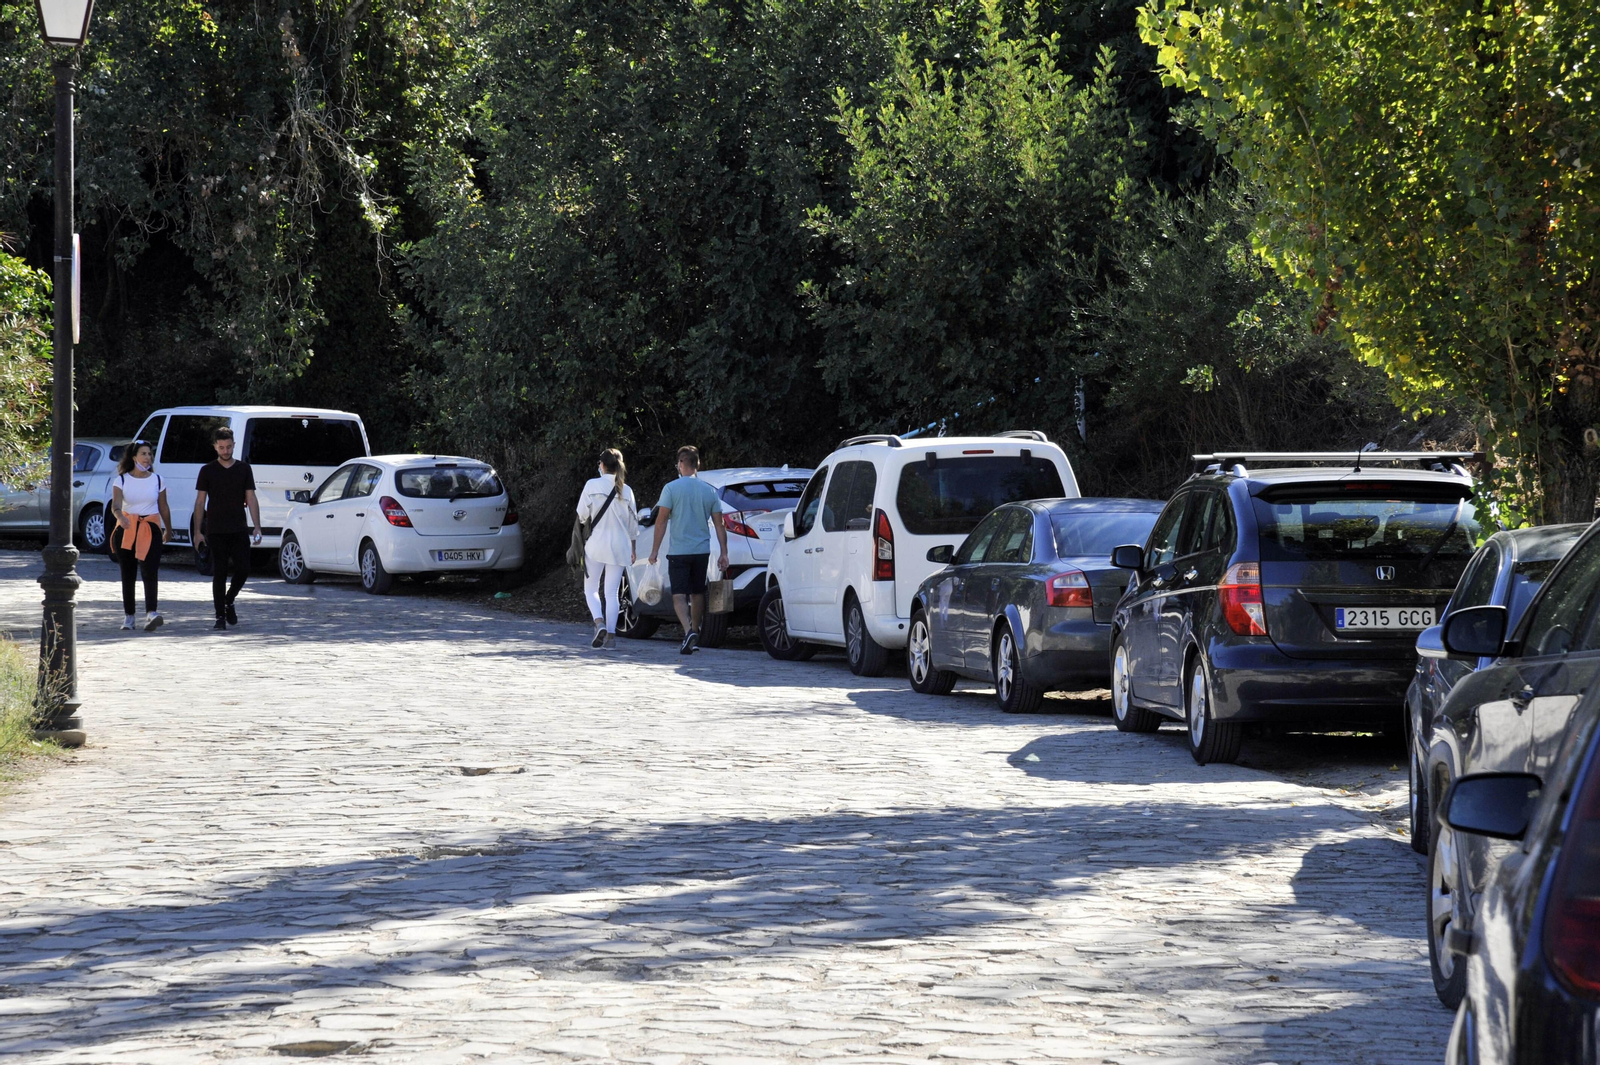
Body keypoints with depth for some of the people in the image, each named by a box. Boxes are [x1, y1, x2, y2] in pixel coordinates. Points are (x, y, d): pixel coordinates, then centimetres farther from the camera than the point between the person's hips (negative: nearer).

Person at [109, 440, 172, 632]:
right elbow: (115, 505, -13)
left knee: (150, 571, -16)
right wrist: (120, 517, -34)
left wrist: (168, 530, 22)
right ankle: (128, 616, 12)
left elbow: (164, 508, 15)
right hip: (127, 529, 0)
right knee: (128, 574, 5)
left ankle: (152, 613, -29)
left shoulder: (157, 480, 6)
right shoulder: (122, 480, 1)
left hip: (151, 528, 0)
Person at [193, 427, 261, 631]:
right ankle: (220, 616, 5)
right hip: (216, 531, -1)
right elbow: (200, 502, 4)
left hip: (239, 530, 1)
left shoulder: (243, 469, 8)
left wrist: (257, 527, -2)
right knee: (219, 573, -2)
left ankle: (228, 601, 20)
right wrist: (198, 531, -2)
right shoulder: (207, 471, 4)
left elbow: (251, 500, 7)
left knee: (243, 569, -6)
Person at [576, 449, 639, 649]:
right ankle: (611, 634, 0)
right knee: (612, 592, 6)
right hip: (619, 545, 3)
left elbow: (582, 513, -6)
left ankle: (599, 622, -16)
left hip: (596, 544, -3)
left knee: (590, 589, 7)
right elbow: (633, 522, 9)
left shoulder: (593, 485, -7)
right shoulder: (626, 490, 3)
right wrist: (633, 548, 20)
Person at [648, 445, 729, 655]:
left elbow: (661, 521, -10)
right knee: (697, 593, 17)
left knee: (679, 595, -4)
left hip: (678, 551, -4)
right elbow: (719, 525, 4)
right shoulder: (709, 491, 4)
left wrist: (655, 550, -4)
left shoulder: (671, 488, -8)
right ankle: (695, 633, 26)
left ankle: (688, 631, -25)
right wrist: (724, 553, 7)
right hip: (702, 551, 4)